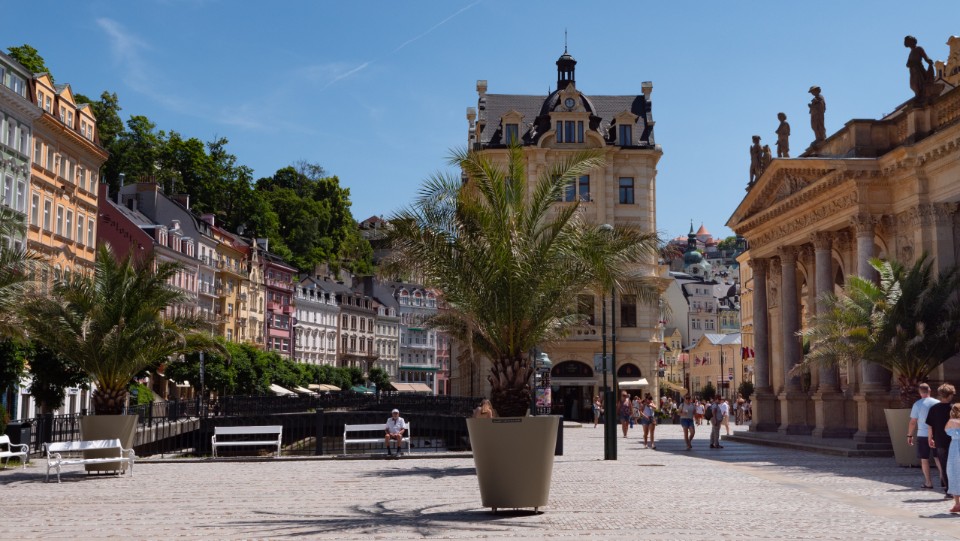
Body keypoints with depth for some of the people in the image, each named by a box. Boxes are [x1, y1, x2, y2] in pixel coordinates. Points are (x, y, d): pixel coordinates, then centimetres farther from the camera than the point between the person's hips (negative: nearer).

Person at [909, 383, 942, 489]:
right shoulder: (938, 403, -1)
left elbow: (912, 422, -8)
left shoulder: (917, 404, -9)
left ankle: (928, 482, 7)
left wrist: (909, 435, 2)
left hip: (923, 435, -3)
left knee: (924, 459, 6)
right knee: (938, 458, 15)